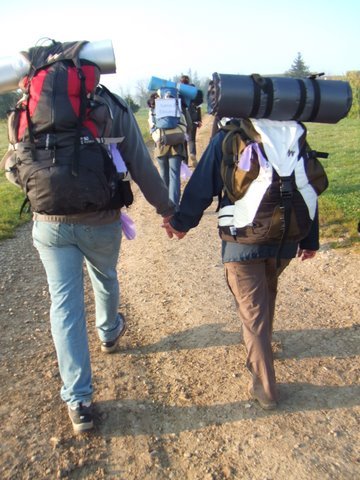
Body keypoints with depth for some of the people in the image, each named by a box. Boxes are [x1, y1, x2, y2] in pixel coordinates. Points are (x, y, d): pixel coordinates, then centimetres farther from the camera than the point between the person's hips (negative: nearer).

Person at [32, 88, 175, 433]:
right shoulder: (114, 106, -8)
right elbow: (141, 166, -7)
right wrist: (167, 209, 4)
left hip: (51, 223, 1)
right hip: (101, 221, 0)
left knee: (64, 304, 5)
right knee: (105, 279, 27)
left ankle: (77, 402, 8)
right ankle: (109, 333, 55)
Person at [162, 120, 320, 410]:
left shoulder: (227, 138, -6)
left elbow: (203, 186, -7)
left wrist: (181, 222, 8)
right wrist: (310, 240, 15)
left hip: (243, 242, -4)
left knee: (253, 310, 5)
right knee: (267, 295, 27)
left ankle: (265, 388, 11)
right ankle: (262, 344, 49)